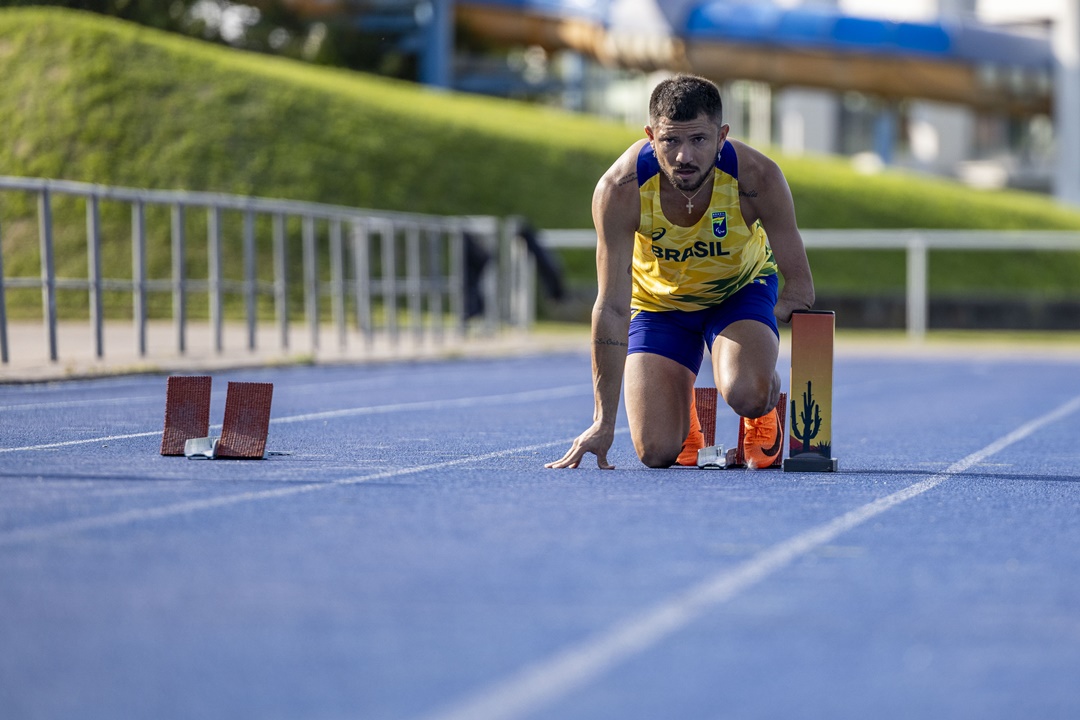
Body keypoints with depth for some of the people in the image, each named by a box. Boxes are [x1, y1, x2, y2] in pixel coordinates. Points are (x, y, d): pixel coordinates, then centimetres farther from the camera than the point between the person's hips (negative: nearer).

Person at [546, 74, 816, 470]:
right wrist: (604, 421, -28)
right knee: (657, 451, -11)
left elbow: (798, 286, -21)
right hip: (658, 300, 1)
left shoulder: (757, 177, -32)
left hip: (741, 288, -1)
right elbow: (611, 308, -27)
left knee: (746, 393, -32)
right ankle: (683, 413, 26)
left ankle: (763, 416, 7)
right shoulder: (620, 190, -32)